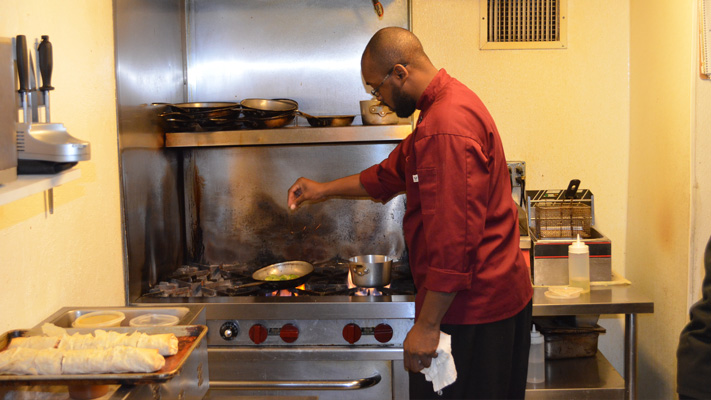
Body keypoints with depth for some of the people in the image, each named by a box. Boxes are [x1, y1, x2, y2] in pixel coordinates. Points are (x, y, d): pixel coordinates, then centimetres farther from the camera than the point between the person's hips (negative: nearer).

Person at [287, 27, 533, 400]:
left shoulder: (447, 128, -24)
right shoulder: (449, 102, 12)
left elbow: (455, 238, -28)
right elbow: (393, 173, 25)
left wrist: (427, 325, -23)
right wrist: (324, 188, 26)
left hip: (472, 308, -10)